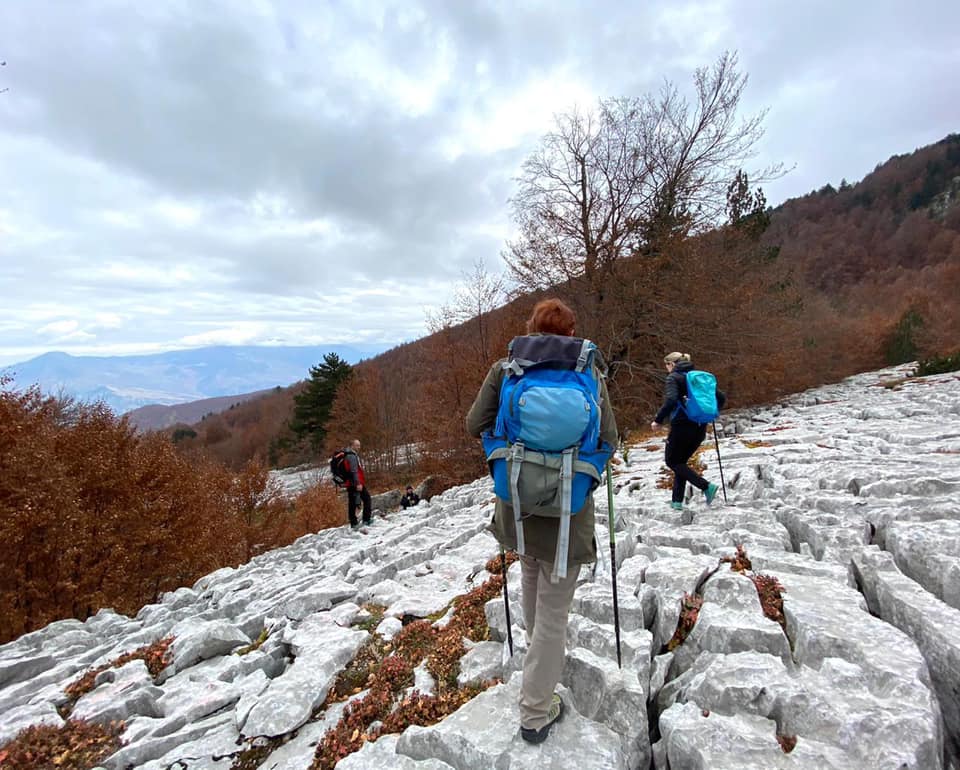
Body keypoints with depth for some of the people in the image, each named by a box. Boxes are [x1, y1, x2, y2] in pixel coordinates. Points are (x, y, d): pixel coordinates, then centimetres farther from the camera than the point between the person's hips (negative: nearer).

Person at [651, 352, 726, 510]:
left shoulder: (673, 377, -5)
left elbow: (671, 400, -23)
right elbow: (721, 397, 14)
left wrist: (658, 420, -16)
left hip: (682, 426, -7)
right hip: (700, 428, 7)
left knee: (671, 461, 8)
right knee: (680, 461, 18)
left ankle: (706, 486, -8)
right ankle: (677, 501, 15)